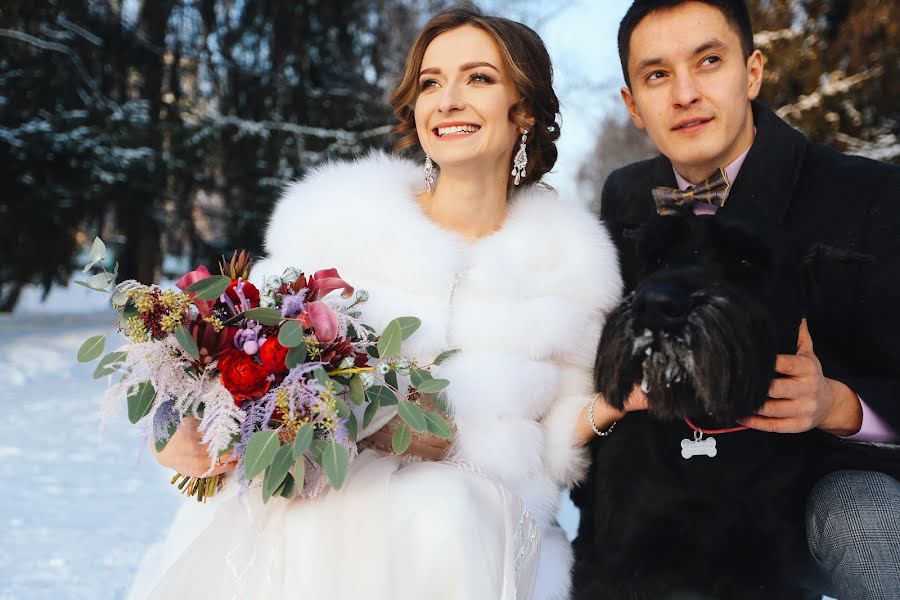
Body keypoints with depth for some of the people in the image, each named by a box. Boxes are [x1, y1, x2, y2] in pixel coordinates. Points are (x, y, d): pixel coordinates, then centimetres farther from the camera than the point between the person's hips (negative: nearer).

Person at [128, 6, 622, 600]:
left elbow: (561, 446, 7)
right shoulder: (337, 221, 1)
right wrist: (185, 432, -17)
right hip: (312, 511, 0)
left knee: (445, 517, -33)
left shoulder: (571, 264, 5)